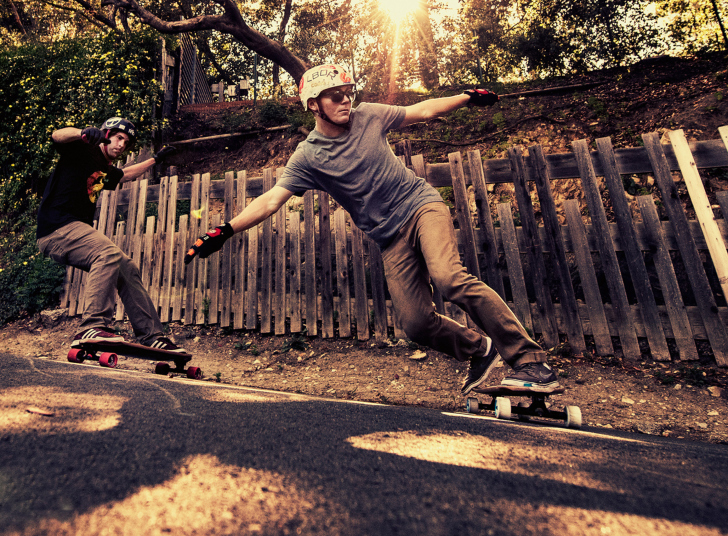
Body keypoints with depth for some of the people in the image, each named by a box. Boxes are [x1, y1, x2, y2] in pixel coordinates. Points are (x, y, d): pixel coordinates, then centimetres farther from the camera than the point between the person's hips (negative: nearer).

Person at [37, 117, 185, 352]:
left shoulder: (106, 171, 22)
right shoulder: (84, 151, -1)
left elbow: (125, 174, 44)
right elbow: (57, 136, -22)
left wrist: (155, 159, 47)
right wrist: (84, 133, -42)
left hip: (76, 231, 9)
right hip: (57, 228, -9)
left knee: (128, 270, 0)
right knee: (109, 253, -33)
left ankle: (151, 336, 0)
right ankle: (92, 328, -36)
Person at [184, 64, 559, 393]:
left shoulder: (368, 116, 3)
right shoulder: (308, 156, -3)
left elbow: (422, 111, 17)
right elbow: (270, 200, -10)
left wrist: (468, 97, 19)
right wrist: (225, 231, -21)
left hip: (421, 204, 0)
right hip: (391, 237, 1)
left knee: (448, 278, -28)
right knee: (415, 323, -10)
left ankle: (529, 360, -16)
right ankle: (479, 350, 19)